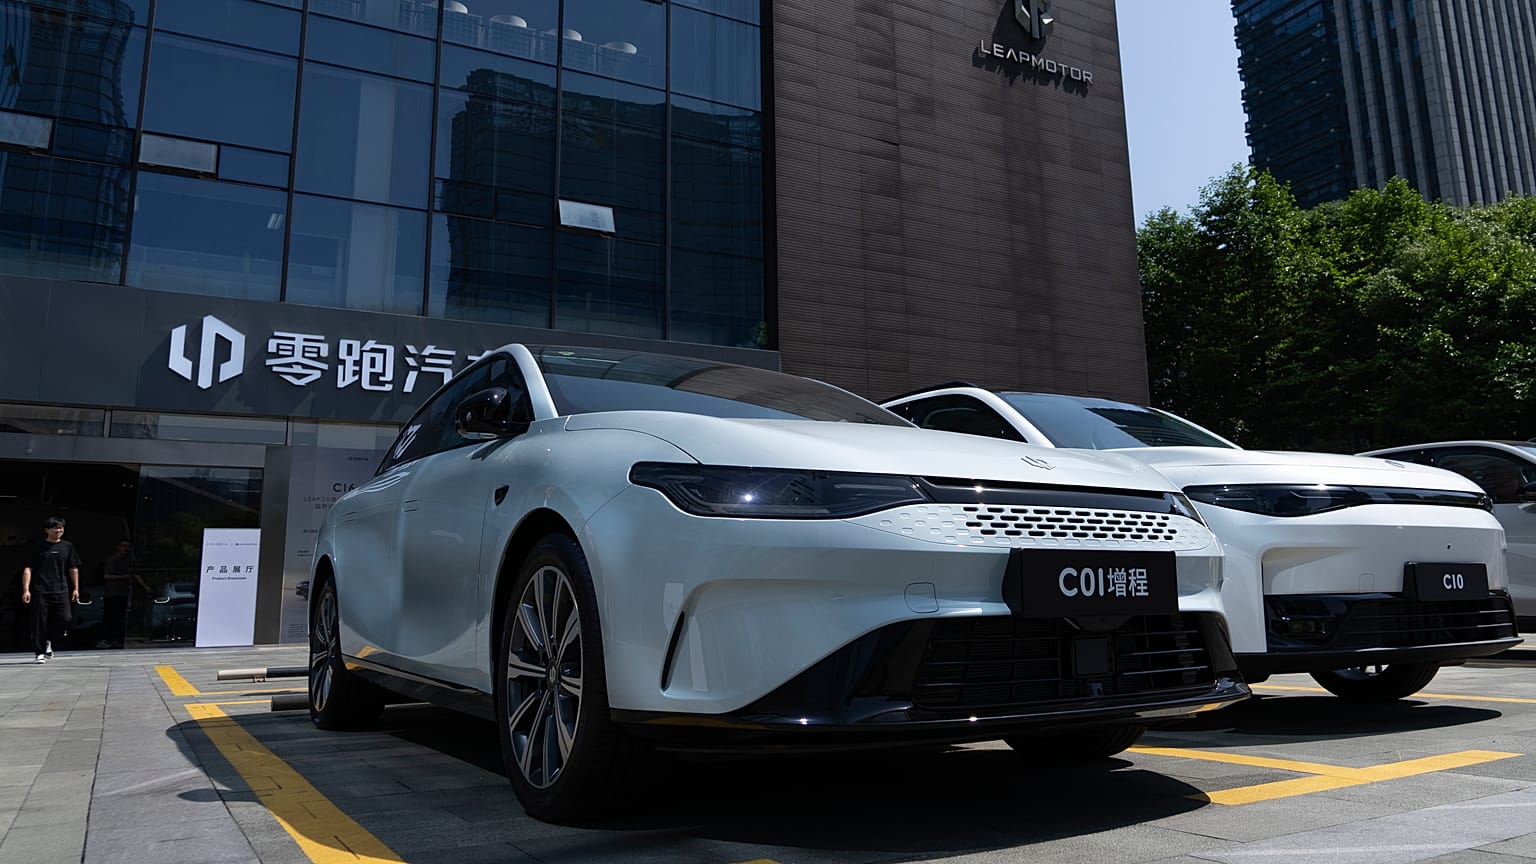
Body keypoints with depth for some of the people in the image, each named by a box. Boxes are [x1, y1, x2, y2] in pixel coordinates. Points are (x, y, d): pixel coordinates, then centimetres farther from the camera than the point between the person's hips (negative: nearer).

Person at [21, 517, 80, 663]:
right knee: (39, 623, 0)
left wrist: (76, 588, 12)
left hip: (61, 590, 2)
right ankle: (40, 652, 10)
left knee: (65, 619, -7)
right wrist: (26, 590, -10)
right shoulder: (38, 547, 2)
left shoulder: (67, 546, 10)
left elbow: (73, 569, 15)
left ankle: (48, 640, 20)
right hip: (40, 591, -2)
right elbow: (28, 569, -1)